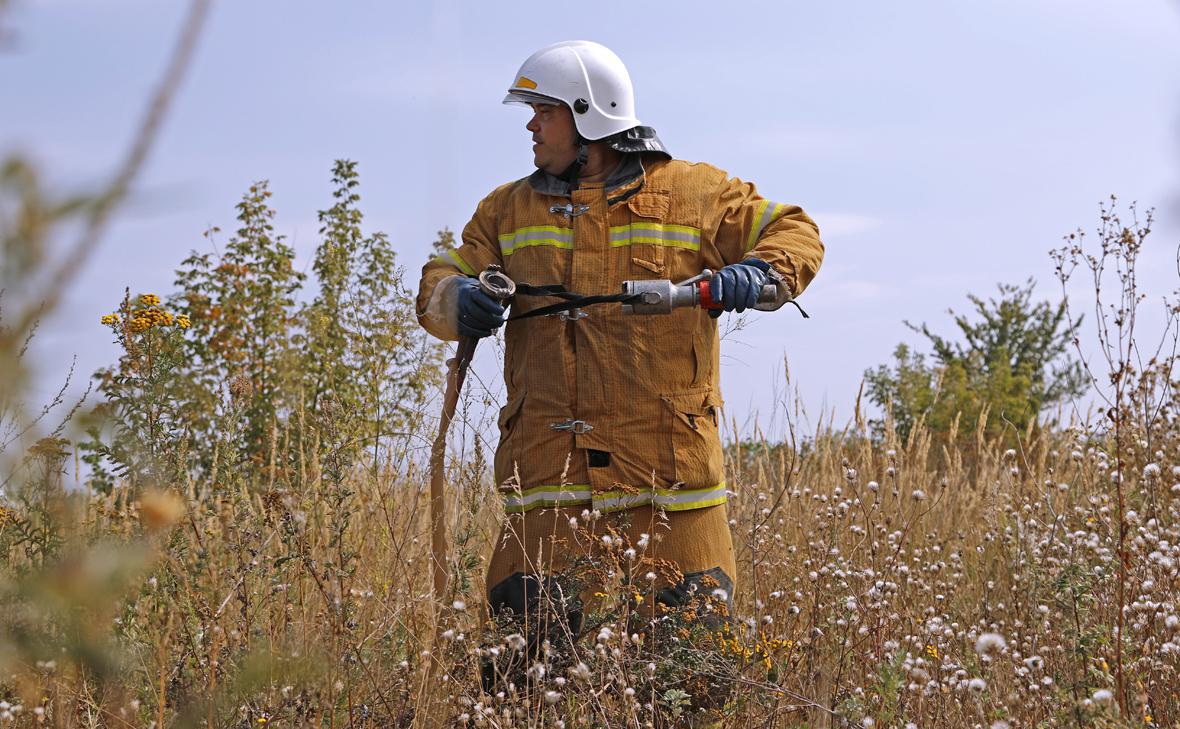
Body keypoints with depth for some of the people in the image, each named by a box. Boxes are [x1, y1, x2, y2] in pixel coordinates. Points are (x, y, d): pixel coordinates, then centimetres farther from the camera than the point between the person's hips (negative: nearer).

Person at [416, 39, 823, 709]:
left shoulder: (694, 193, 6)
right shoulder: (509, 211, 14)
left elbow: (795, 232, 11)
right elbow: (440, 285, 13)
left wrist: (759, 274, -11)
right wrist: (460, 300, -12)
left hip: (667, 454, -2)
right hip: (549, 464, 2)